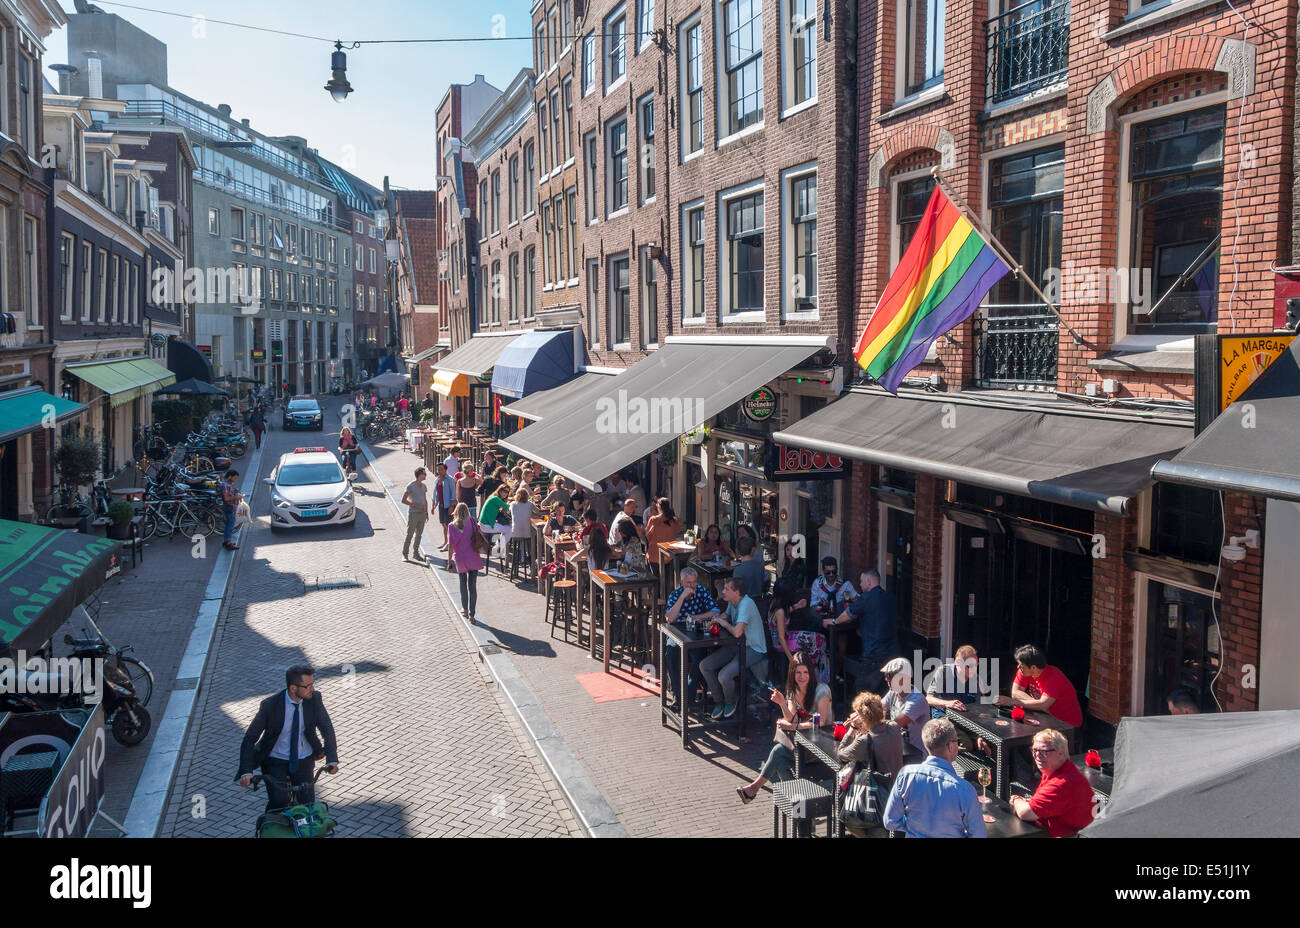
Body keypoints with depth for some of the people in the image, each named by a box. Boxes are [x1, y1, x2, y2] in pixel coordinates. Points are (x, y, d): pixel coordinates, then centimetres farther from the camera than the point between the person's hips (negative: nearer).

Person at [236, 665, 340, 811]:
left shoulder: (314, 699, -12)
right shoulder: (270, 705, -20)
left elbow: (327, 730, -10)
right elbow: (249, 739, -18)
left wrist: (332, 760, -26)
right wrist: (246, 771, -31)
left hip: (304, 760, 2)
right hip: (275, 761, -2)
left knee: (308, 803, -7)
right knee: (279, 802, -19)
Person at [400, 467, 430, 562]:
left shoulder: (423, 486, 12)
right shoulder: (410, 486, -10)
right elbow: (403, 500, -11)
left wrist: (426, 513, 16)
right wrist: (416, 505, -16)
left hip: (422, 514, 6)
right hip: (413, 513, -6)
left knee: (419, 534, 10)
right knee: (409, 535, -5)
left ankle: (416, 553, 19)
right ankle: (405, 554, 2)